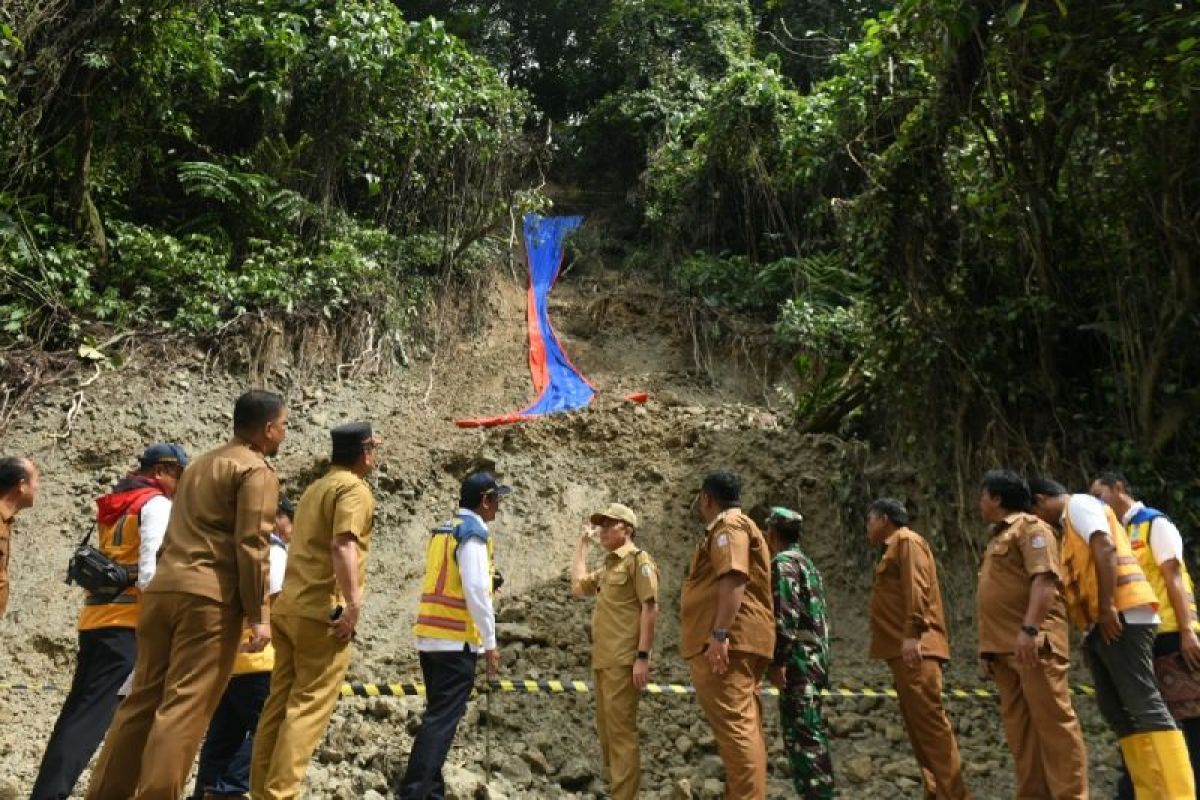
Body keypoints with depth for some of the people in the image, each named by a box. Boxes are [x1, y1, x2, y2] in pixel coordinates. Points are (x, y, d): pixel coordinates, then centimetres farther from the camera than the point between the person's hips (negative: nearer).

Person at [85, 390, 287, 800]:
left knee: (144, 697, 13)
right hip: (210, 596, -8)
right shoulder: (257, 471, -5)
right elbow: (251, 546, -13)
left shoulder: (201, 463, 23)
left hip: (162, 588, 8)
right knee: (185, 705, -5)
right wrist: (259, 614, -11)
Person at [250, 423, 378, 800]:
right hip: (322, 612, -9)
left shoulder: (315, 488, 20)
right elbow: (343, 545, -22)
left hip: (287, 607, 9)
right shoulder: (355, 489, -8)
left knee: (280, 702, 12)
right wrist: (353, 604, -24)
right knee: (309, 707, -4)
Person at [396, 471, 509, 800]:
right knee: (442, 720, -6)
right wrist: (490, 643, -11)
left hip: (430, 637, 9)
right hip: (457, 641, -9)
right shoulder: (474, 532, -10)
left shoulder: (442, 530, 15)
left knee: (437, 716, 15)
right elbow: (476, 591, -17)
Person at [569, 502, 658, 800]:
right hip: (602, 660, 9)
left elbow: (650, 608, -14)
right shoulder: (608, 566, 18)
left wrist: (642, 656, -20)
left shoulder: (638, 559, -7)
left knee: (621, 730, -8)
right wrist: (582, 544, 25)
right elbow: (577, 586, 26)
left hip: (623, 660, -9)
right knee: (606, 730, 14)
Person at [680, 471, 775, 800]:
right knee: (743, 727, 10)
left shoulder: (728, 525, -5)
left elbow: (733, 577, -21)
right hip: (736, 643, 11)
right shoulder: (733, 526, 26)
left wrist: (719, 633, -27)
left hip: (727, 642, -11)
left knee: (734, 727, -13)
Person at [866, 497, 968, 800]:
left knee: (930, 722, -11)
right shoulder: (895, 548, 26)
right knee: (919, 726, 7)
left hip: (914, 649, -10)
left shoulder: (907, 540, -2)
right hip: (904, 650, 10)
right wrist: (904, 639, 17)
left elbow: (917, 588, -15)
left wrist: (912, 634, -23)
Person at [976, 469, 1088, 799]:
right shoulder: (999, 537, 25)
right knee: (1019, 726, 7)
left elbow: (1044, 578, -16)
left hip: (1032, 642, -9)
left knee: (1053, 719, -7)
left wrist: (1030, 628, -26)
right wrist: (987, 646, 20)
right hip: (1005, 646, 9)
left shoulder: (1029, 526, -3)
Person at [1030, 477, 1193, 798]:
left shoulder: (1079, 504, 1)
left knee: (1144, 705, -14)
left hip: (1120, 617, -10)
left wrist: (1107, 608, -21)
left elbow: (1105, 549, -15)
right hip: (1100, 625, 10)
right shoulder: (1071, 523, 28)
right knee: (1117, 711, 6)